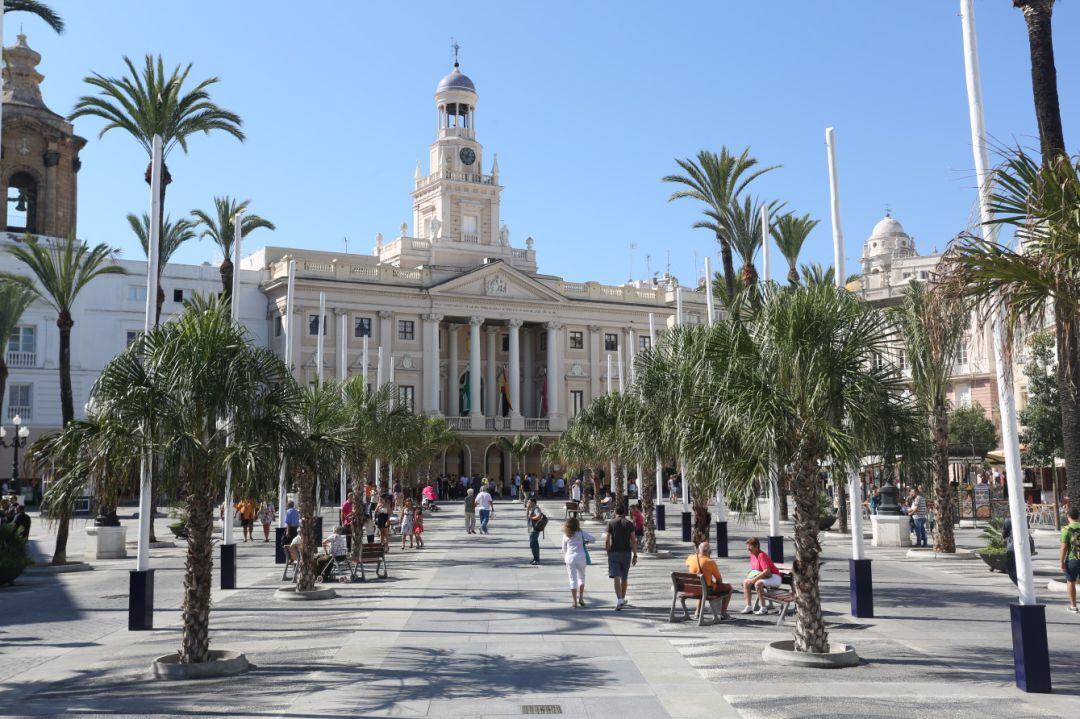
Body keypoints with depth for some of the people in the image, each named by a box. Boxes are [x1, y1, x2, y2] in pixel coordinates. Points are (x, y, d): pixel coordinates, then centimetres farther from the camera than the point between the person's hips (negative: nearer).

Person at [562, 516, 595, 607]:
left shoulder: (566, 535, 5)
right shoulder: (581, 532, -2)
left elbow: (564, 549, 14)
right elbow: (593, 539, -7)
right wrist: (585, 541, 11)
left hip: (570, 558, 1)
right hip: (581, 557, -1)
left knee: (572, 579, 5)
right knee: (581, 577, 17)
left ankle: (575, 601, 3)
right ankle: (581, 598, 10)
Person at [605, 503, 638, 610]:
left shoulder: (611, 523, -1)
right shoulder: (629, 524, 1)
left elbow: (607, 541, -5)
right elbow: (633, 541, -2)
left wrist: (608, 553, 6)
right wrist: (635, 555, 2)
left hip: (614, 553, -2)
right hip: (626, 553, 2)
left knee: (616, 577, -5)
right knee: (624, 578, 16)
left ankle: (619, 600, -19)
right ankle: (623, 599, 28)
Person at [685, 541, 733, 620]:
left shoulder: (690, 559, -8)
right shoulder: (710, 562, -21)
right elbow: (719, 580, -11)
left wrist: (696, 553, 13)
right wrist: (716, 582, 11)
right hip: (708, 590, -6)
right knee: (728, 587, 14)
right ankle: (723, 614, 12)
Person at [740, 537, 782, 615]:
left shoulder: (762, 555, -21)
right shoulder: (752, 555, 6)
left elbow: (767, 571, -30)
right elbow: (754, 570, 18)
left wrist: (755, 579, -29)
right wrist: (749, 573, -4)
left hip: (774, 577, -10)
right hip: (763, 577, 10)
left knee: (758, 583, -34)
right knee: (745, 582, 1)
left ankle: (763, 609, -24)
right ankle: (748, 607, 2)